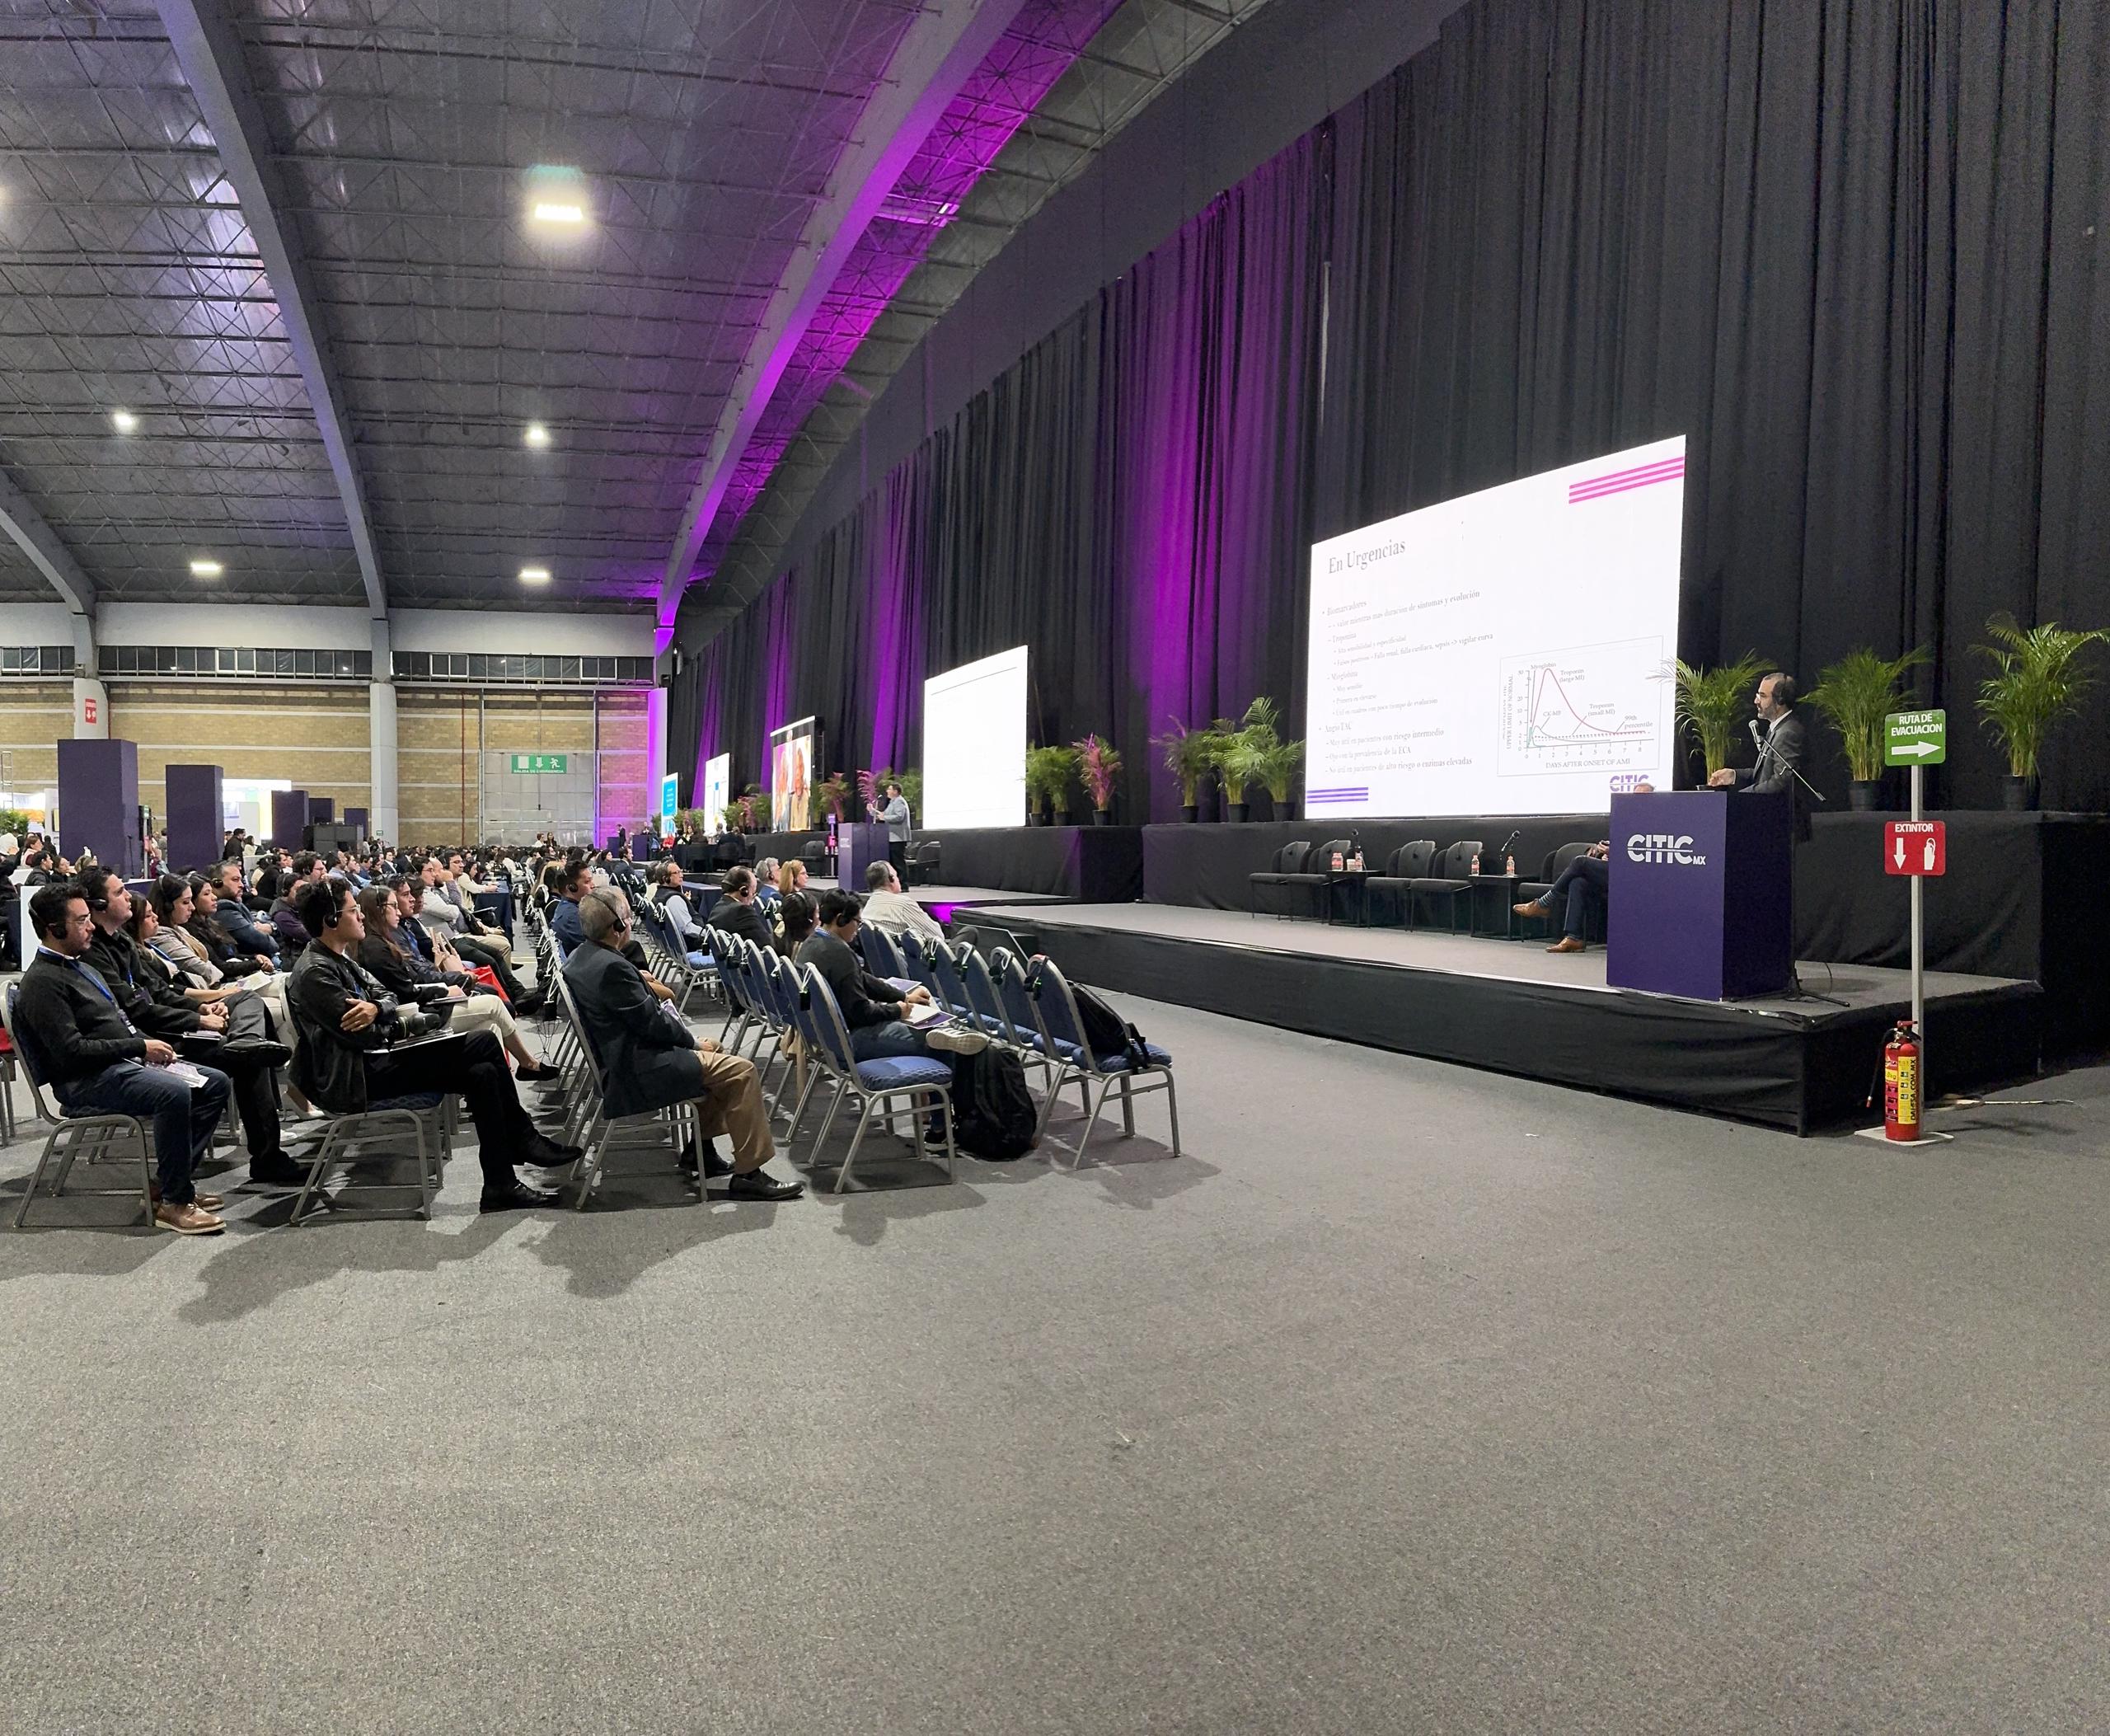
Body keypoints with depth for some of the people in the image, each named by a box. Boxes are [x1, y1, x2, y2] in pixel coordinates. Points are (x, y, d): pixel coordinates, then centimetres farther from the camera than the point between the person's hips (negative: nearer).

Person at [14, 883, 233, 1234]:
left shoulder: (80, 966, 19)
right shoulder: (43, 981, -12)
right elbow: (71, 1051, -20)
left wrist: (150, 1044, 7)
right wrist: (140, 1046, -16)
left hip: (127, 1062, 10)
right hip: (86, 1083, -10)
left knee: (215, 1083, 0)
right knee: (174, 1093, -34)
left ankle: (168, 1182, 1)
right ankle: (174, 1202, -23)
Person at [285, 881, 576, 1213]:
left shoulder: (338, 959, 14)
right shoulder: (314, 972, -16)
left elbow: (387, 997, 11)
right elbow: (365, 1036, -20)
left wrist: (376, 1008, -14)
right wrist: (419, 1021, -3)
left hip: (374, 1060, 9)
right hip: (354, 1079, -9)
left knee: (483, 1073, -6)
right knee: (483, 1044, -17)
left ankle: (502, 1183, -2)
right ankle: (524, 1142, -7)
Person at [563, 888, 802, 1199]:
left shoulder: (579, 958, 7)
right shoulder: (612, 967, -25)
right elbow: (652, 1022, -20)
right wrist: (693, 1041, -4)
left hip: (617, 1059, 11)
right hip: (638, 1073, -11)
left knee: (713, 1058, 26)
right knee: (740, 1070, -13)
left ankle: (701, 1151, 27)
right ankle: (748, 1174, -8)